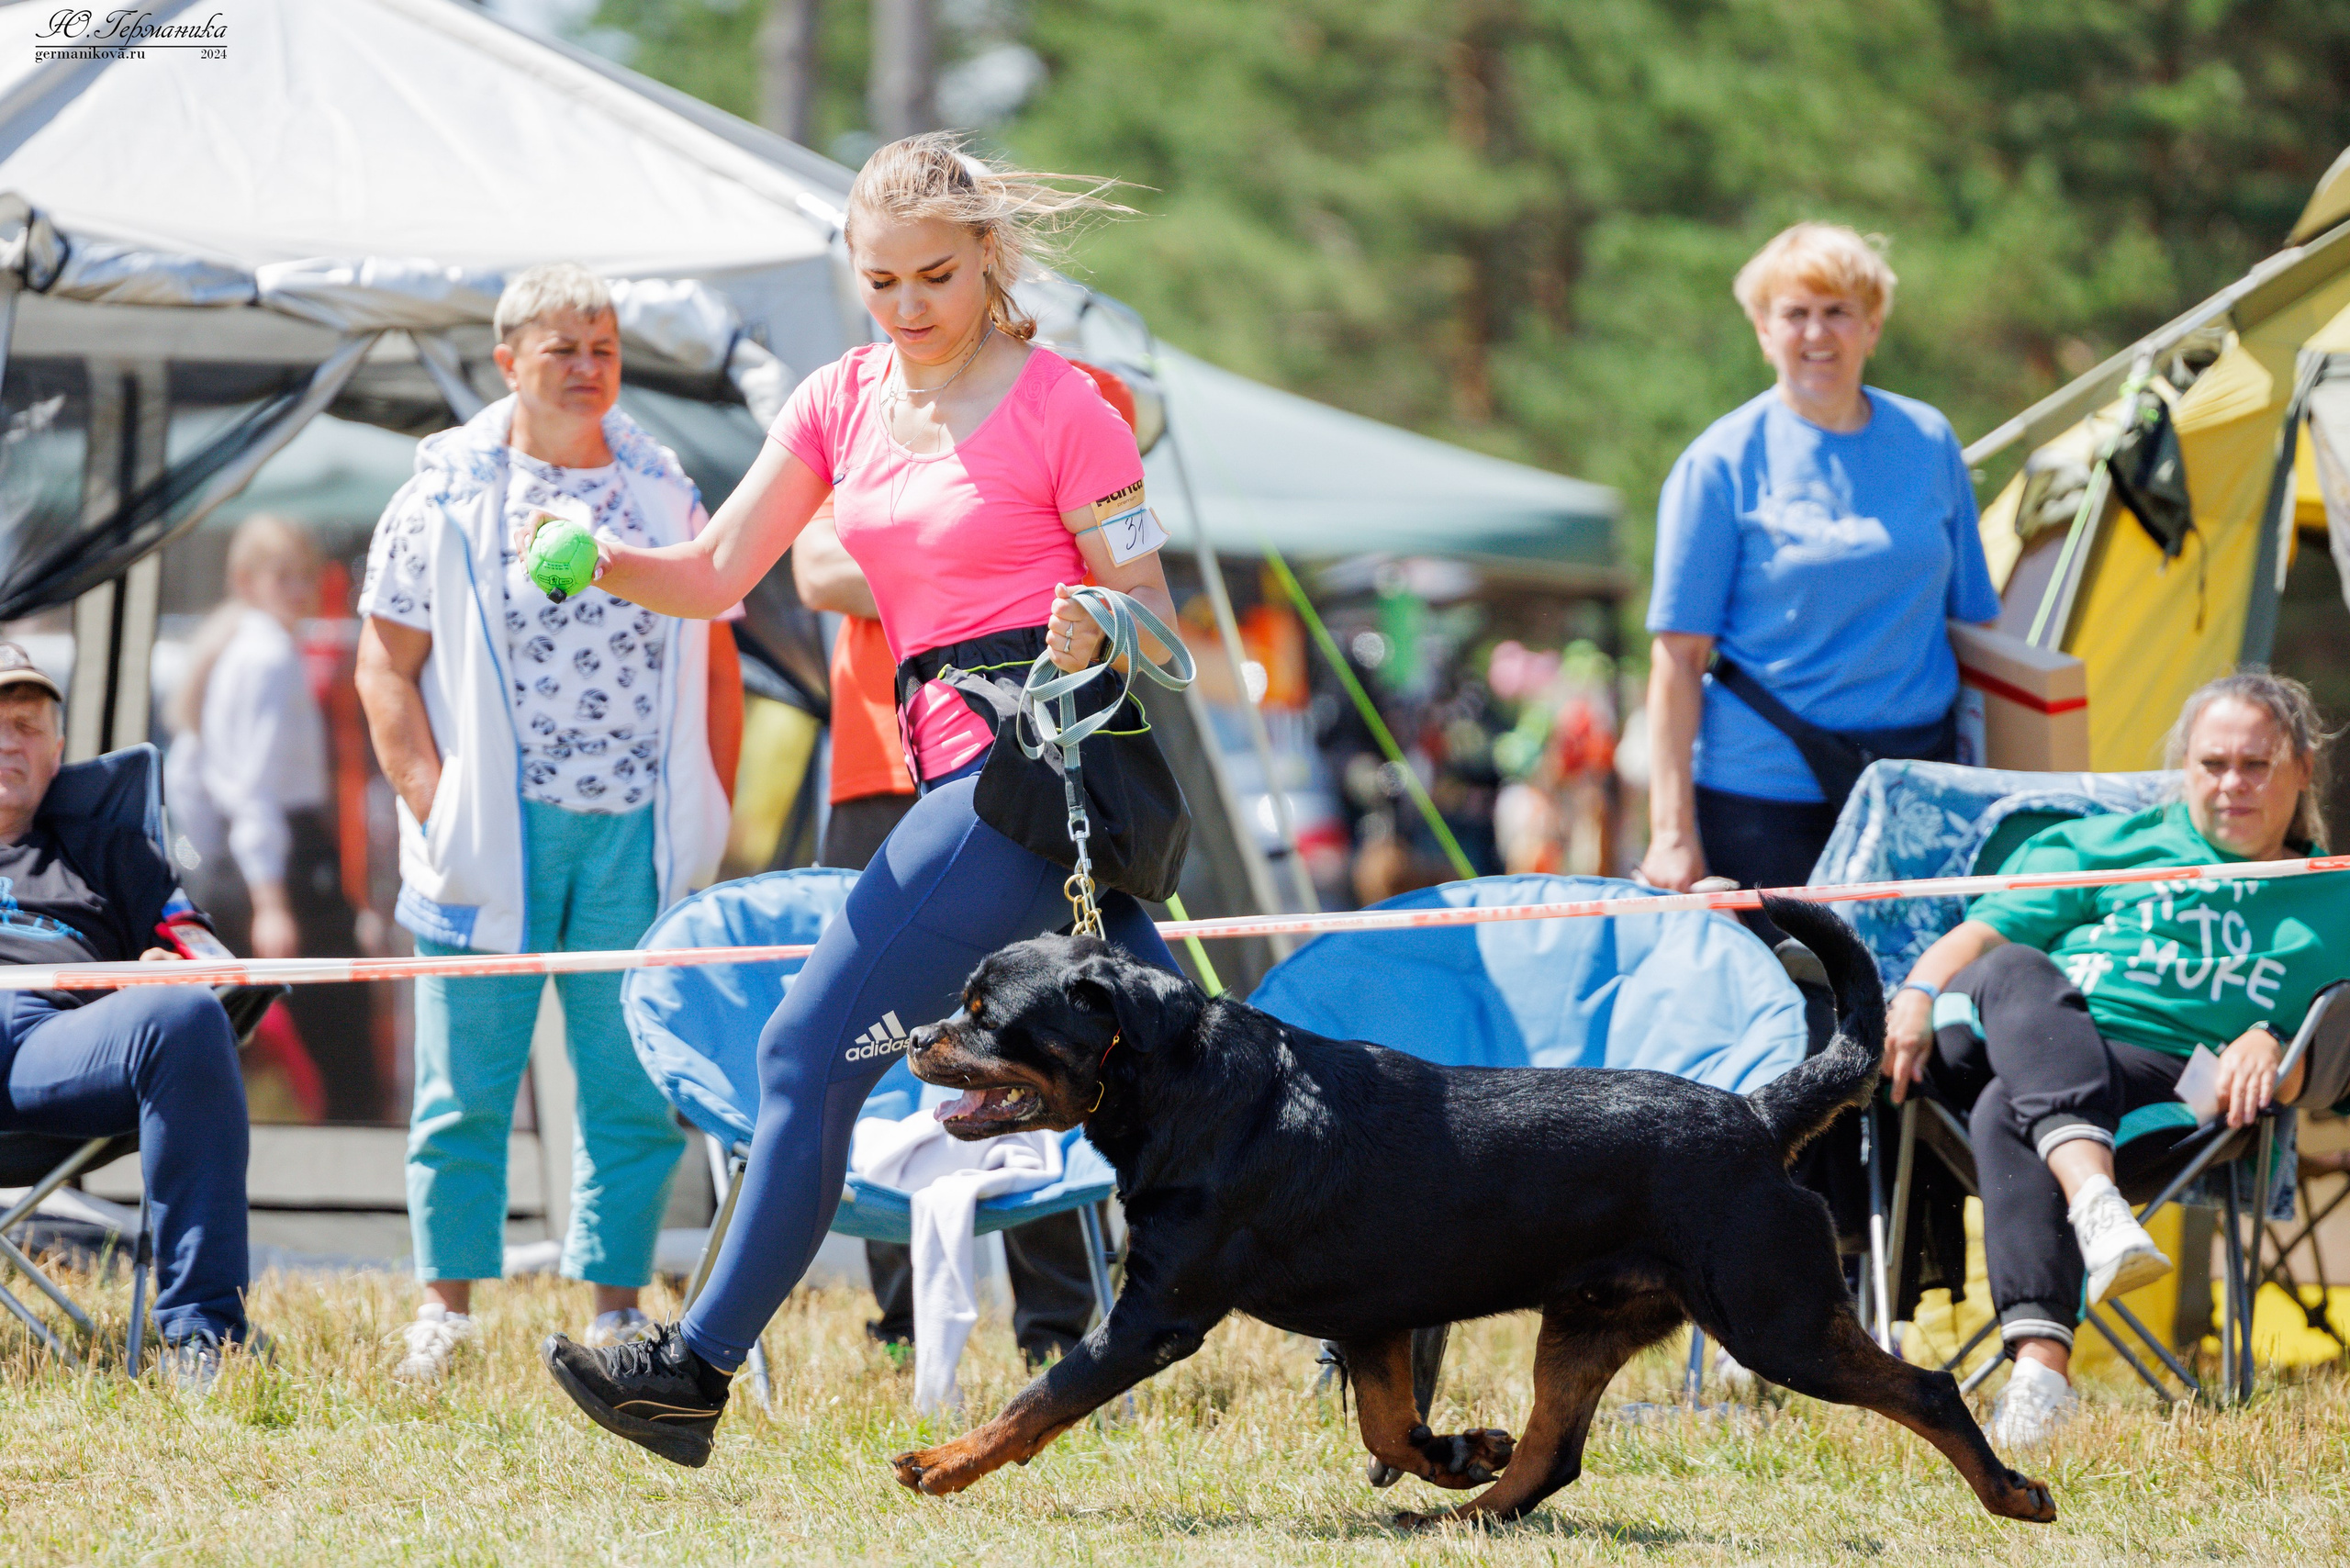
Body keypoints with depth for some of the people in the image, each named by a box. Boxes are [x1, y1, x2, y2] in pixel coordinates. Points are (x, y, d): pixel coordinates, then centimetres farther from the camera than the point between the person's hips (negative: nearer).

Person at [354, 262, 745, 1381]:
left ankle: (616, 1307, 9)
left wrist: (710, 813, 8)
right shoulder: (444, 500, 3)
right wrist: (434, 807, -8)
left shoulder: (666, 495, 12)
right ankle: (447, 1303, 10)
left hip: (635, 836, 2)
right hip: (493, 834, -2)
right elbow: (386, 667, 2)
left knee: (633, 1081, 2)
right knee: (469, 1082, 1)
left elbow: (714, 659, 16)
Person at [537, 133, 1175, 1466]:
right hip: (960, 765, 8)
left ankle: (701, 1368, -9)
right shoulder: (843, 402, 12)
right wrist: (599, 561, -10)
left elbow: (1155, 613, -4)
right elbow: (716, 576, 8)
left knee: (813, 1047, -11)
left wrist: (1097, 638, -26)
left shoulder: (1060, 405, -6)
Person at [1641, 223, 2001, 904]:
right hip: (1763, 793, -3)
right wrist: (1672, 833, -11)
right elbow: (1678, 655, -5)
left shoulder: (1928, 442, 9)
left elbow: (1972, 617, 16)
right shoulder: (1723, 462, -2)